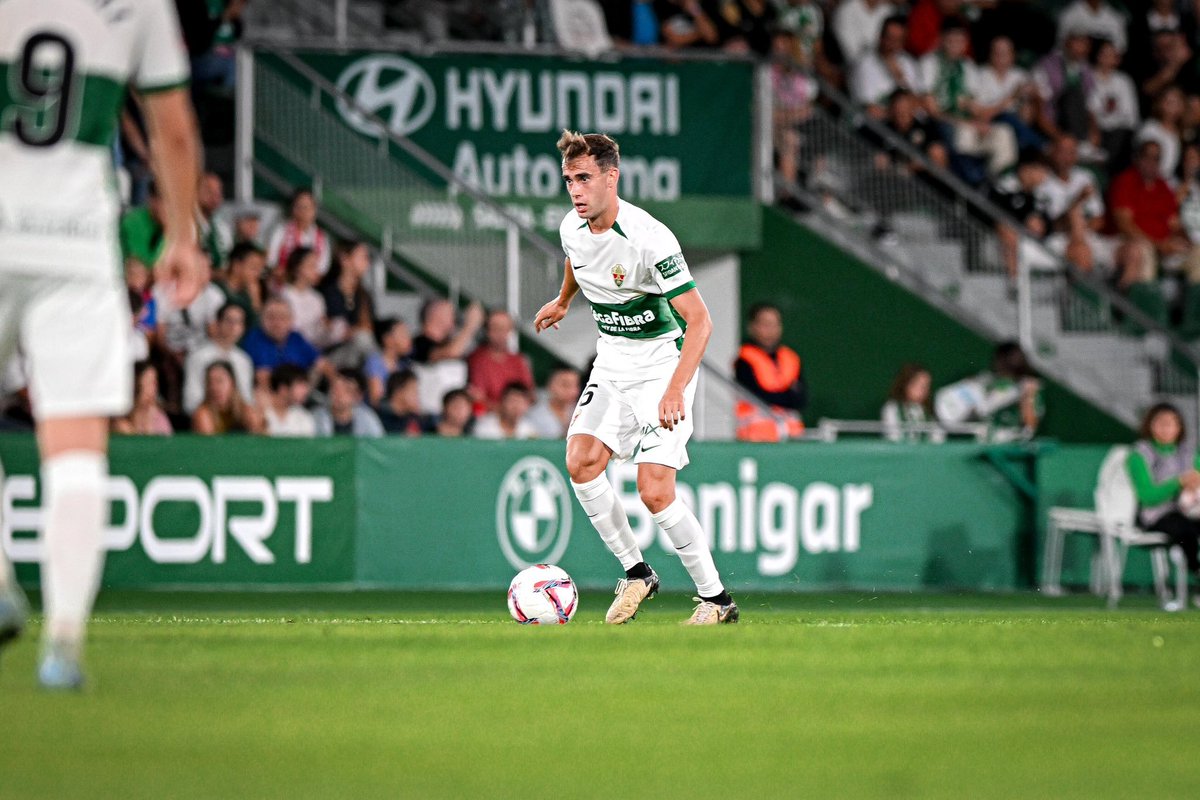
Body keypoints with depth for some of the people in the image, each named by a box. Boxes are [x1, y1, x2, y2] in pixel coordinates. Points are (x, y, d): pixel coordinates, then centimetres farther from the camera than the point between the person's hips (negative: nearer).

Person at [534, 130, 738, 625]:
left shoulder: (650, 239, -26)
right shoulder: (572, 228, -5)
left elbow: (699, 321, -27)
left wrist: (676, 390, -37)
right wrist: (563, 301, 42)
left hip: (664, 364, -7)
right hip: (612, 360, 7)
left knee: (654, 491, -16)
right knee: (581, 461, -14)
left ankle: (716, 598, 0)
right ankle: (635, 573, 3)